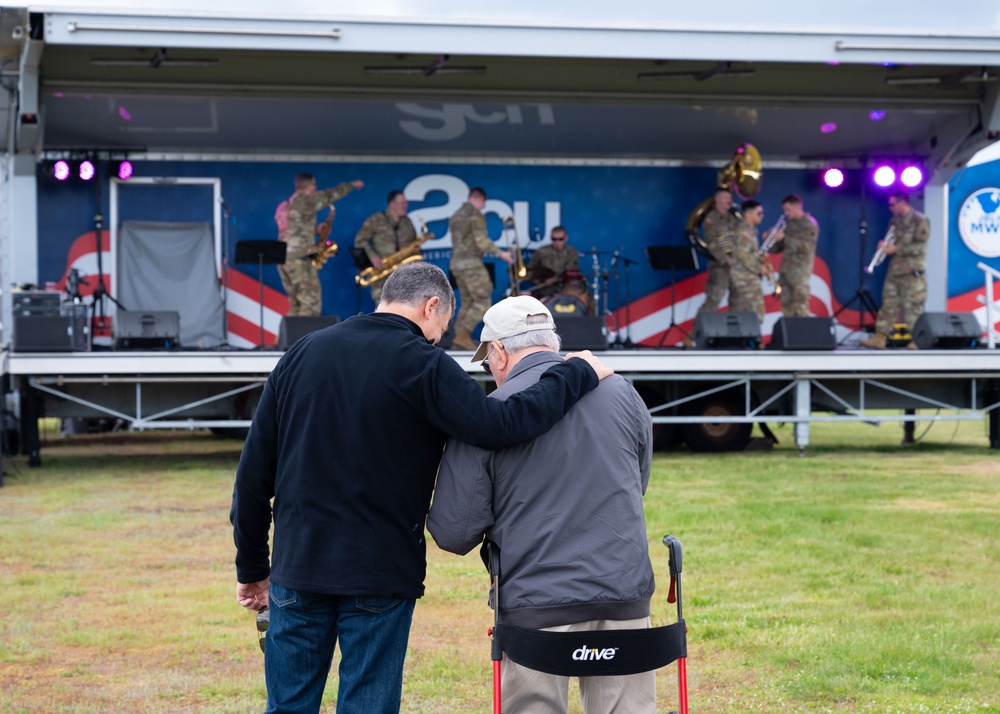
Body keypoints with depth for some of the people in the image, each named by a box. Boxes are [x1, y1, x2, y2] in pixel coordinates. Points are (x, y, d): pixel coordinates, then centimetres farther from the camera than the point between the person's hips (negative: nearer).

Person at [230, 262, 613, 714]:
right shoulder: (422, 365, -9)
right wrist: (579, 373, -8)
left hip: (297, 567, 4)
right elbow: (500, 426, -21)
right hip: (380, 575, -4)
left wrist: (251, 566, 15)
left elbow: (254, 470, 8)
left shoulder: (301, 354, 8)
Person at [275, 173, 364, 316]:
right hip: (300, 257, -9)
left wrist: (316, 229, 20)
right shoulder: (306, 200, -5)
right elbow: (331, 195, 3)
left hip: (283, 257, 9)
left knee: (296, 304, 11)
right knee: (311, 302, -8)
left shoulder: (285, 206, 19)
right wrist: (352, 185, 17)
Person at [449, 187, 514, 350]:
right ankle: (463, 335, -14)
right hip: (471, 263, -9)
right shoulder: (476, 214, -8)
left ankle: (459, 340, 5)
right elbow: (481, 241, -15)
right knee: (482, 302, -6)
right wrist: (501, 254, -10)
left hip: (456, 263, 9)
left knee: (466, 303, 11)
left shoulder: (456, 216, 18)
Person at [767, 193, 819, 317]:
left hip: (800, 271, -7)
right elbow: (778, 247, 19)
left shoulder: (809, 224, -4)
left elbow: (805, 246, -16)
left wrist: (785, 238, -17)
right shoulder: (789, 224, 17)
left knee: (800, 309, -14)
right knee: (787, 309, 4)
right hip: (785, 270, 7)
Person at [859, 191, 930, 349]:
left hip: (913, 272, -7)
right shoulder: (895, 221, 16)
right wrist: (884, 246, 2)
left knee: (913, 307, -6)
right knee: (888, 306, 5)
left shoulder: (919, 220, -6)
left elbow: (920, 247, -14)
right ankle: (880, 338, 5)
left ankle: (915, 341, -1)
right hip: (894, 270, 7)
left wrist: (895, 249, -17)